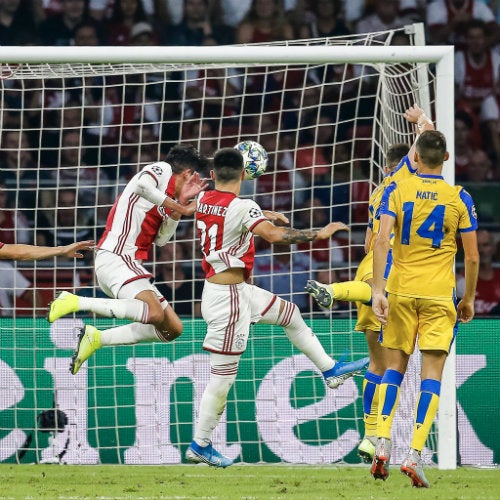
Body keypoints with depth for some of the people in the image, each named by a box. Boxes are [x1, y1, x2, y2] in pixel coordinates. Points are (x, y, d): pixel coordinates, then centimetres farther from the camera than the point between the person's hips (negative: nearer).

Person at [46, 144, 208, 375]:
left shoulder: (169, 196, 24)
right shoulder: (162, 170, 0)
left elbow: (161, 239, 14)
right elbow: (142, 184, -23)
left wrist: (181, 202, 13)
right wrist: (177, 206, -13)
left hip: (130, 264, 10)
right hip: (115, 258, -10)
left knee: (173, 328, 7)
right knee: (154, 313, -32)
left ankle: (96, 338, 7)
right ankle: (76, 302, -22)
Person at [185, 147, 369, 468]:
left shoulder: (204, 200, 5)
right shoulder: (242, 207, -20)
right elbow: (274, 235, -34)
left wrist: (263, 215, 38)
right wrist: (319, 234, -25)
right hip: (227, 297, -9)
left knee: (289, 312, 22)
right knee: (224, 375, -2)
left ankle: (330, 369, 29)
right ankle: (200, 445, 6)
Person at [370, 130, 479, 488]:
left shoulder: (397, 190, 0)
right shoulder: (460, 199, -1)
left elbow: (382, 240, -12)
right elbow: (472, 257, -1)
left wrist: (378, 290, -12)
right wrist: (469, 298, 13)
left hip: (401, 291, 1)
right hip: (439, 294, -1)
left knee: (394, 367, 15)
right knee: (431, 375, 0)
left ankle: (383, 444, 0)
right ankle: (415, 455, -11)